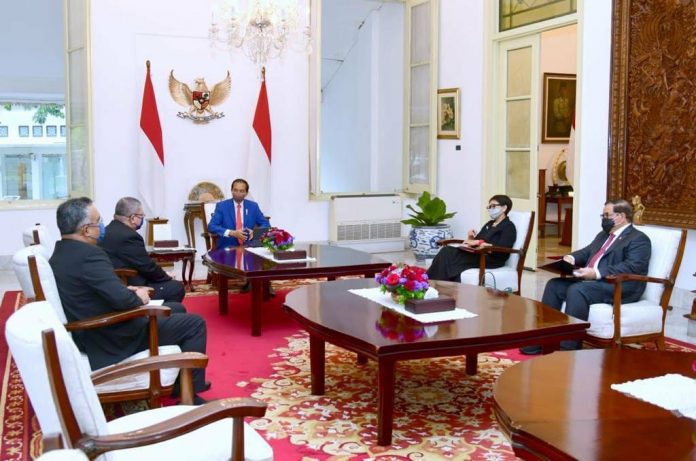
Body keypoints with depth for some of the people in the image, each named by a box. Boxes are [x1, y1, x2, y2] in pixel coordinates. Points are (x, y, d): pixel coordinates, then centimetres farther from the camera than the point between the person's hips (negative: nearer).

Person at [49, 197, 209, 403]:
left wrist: (128, 290, 4)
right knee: (195, 323, -4)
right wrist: (138, 298, -9)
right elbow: (123, 300, -30)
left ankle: (177, 381, 32)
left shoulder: (61, 253, 5)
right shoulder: (88, 254, -25)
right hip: (111, 338, -10)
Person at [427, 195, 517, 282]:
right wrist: (471, 238, 1)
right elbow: (475, 243, 23)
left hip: (492, 259, -8)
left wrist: (479, 242, -15)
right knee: (447, 251, -20)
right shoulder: (489, 224, 28)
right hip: (477, 254, 8)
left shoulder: (509, 226, 1)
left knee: (449, 256, -27)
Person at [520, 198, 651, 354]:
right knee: (554, 285, -8)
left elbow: (634, 267, -18)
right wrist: (571, 258, 1)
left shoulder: (639, 239, -3)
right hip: (589, 281, 9)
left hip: (619, 286, -9)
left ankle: (569, 349, -31)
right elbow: (587, 252, 28)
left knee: (576, 290, -32)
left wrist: (597, 273, -27)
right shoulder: (603, 234, 26)